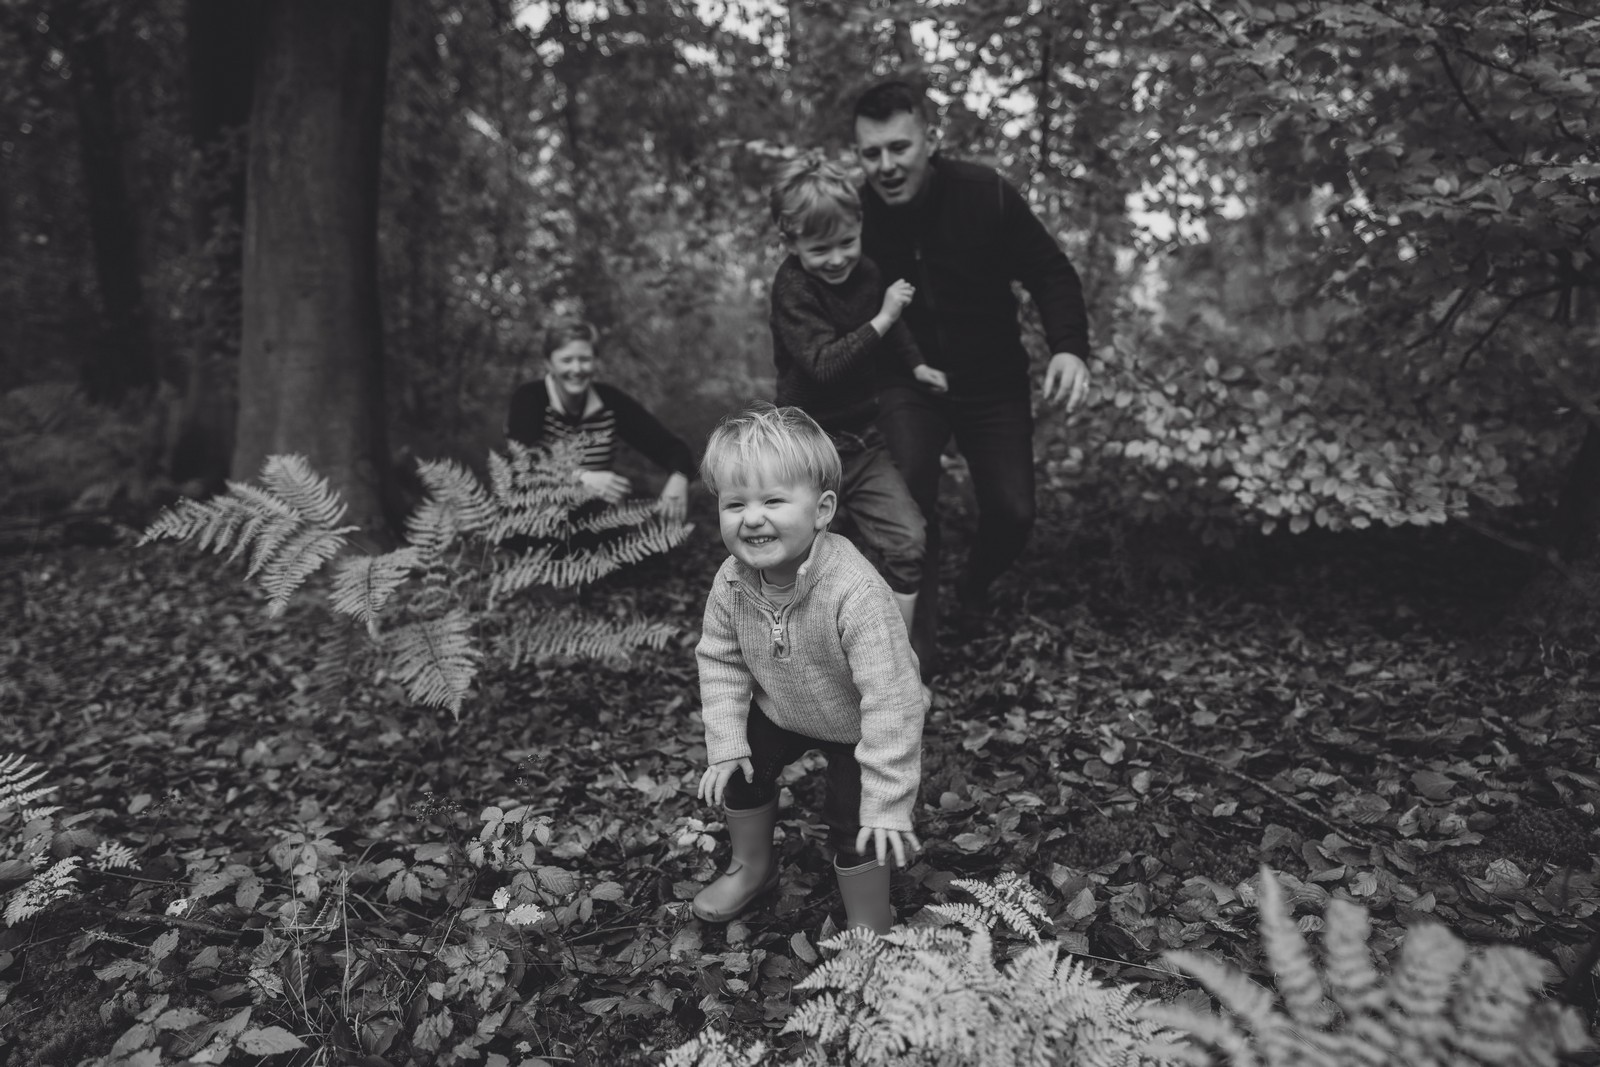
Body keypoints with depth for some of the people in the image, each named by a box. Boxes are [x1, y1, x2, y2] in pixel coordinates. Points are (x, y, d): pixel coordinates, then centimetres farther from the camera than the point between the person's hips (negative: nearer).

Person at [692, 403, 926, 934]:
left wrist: (888, 804, -34)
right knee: (738, 771, 10)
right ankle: (753, 866, 40)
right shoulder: (731, 582, -23)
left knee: (856, 827, -8)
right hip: (779, 710, 6)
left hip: (856, 727, -5)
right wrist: (725, 742, -11)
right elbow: (720, 660, -5)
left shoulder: (855, 592, -41)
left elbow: (890, 701, -38)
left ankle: (870, 930, 18)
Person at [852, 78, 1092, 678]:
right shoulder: (856, 216, -15)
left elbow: (1050, 274, -9)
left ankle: (976, 590, 36)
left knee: (1013, 514, 0)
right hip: (908, 381, 0)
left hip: (993, 381, 1)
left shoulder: (987, 195, -18)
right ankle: (918, 637, -4)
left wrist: (1070, 347, -26)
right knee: (907, 493, -23)